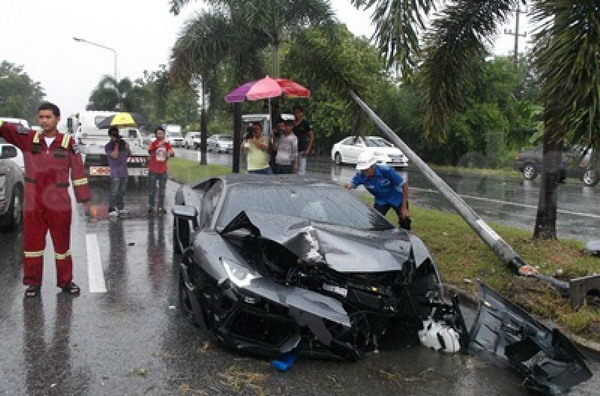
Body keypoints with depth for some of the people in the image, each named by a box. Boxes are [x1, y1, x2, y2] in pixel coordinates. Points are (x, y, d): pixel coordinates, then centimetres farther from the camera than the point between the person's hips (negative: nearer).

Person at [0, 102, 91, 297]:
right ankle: (33, 282, 22)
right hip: (32, 203, 2)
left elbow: (78, 171, -1)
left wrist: (84, 198, -2)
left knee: (62, 242, 9)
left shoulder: (68, 143, -2)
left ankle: (65, 281, 21)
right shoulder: (28, 138, 3)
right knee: (32, 242, 9)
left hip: (59, 203, -1)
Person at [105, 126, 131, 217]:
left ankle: (120, 207, 23)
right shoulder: (108, 146, -4)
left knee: (122, 191, 13)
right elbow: (114, 155, -18)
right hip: (115, 173, -6)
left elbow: (128, 154, 16)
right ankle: (111, 210, -9)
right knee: (114, 192, -11)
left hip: (124, 172, 6)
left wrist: (127, 148, -6)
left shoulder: (122, 142, 13)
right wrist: (116, 144, -14)